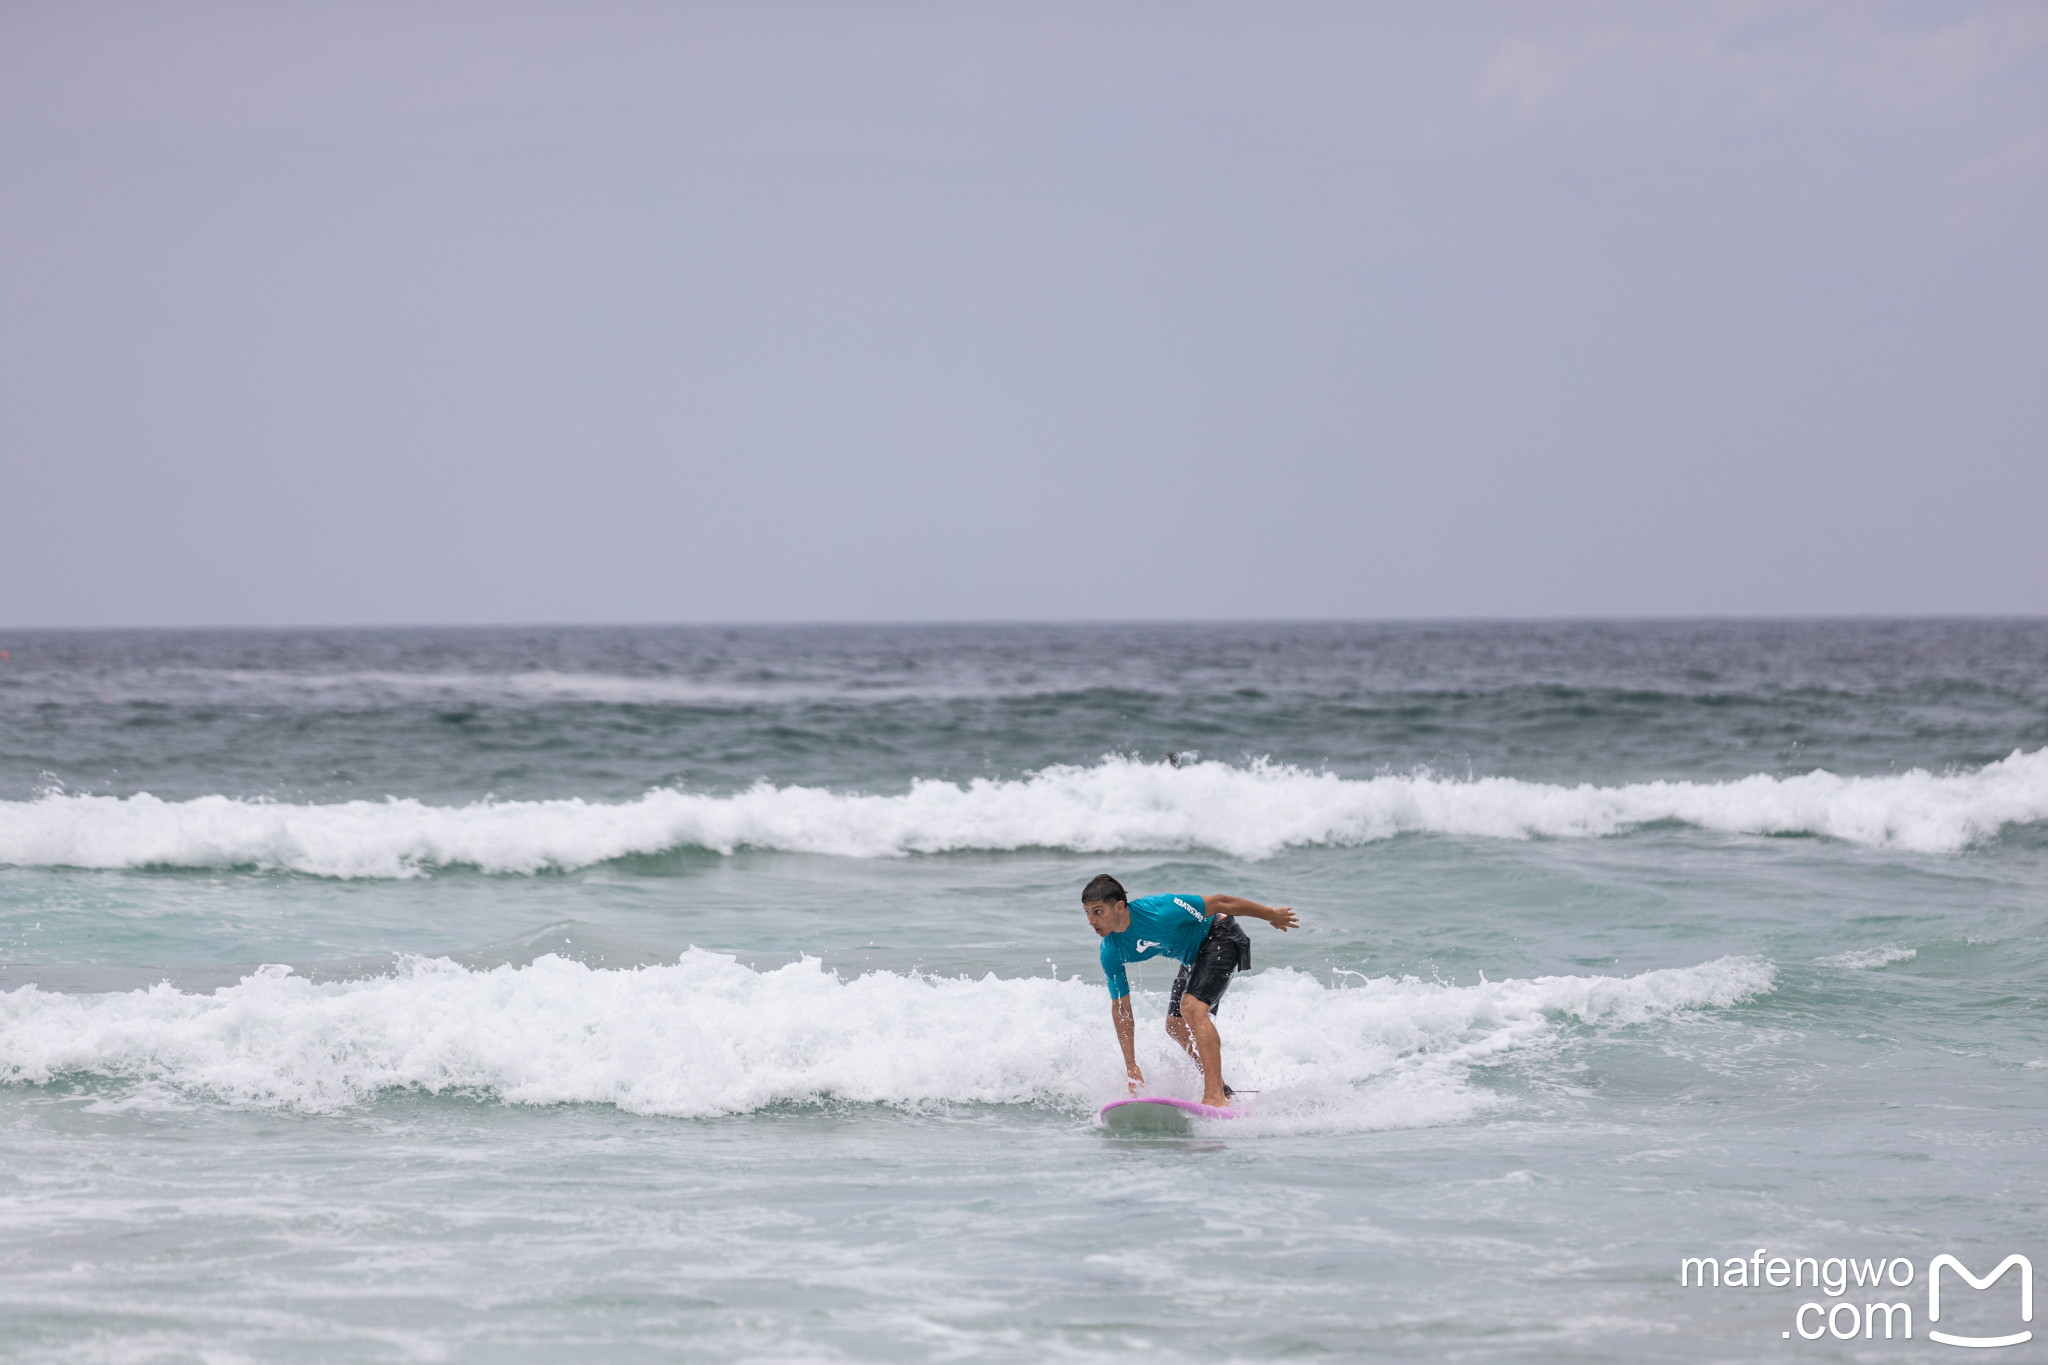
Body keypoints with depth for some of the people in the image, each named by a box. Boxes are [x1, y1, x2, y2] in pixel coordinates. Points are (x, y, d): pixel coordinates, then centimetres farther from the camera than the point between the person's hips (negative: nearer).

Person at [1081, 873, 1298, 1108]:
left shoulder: (1157, 912, -36)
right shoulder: (1110, 953, -15)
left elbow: (1219, 904, -25)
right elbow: (1120, 1007, -6)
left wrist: (1270, 914, -14)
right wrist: (1132, 1068, -8)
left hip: (1220, 937, -8)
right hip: (1193, 955, 8)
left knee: (1191, 1007, -26)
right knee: (1176, 1026, 10)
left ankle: (1216, 1097, -30)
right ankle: (1222, 1089, 30)